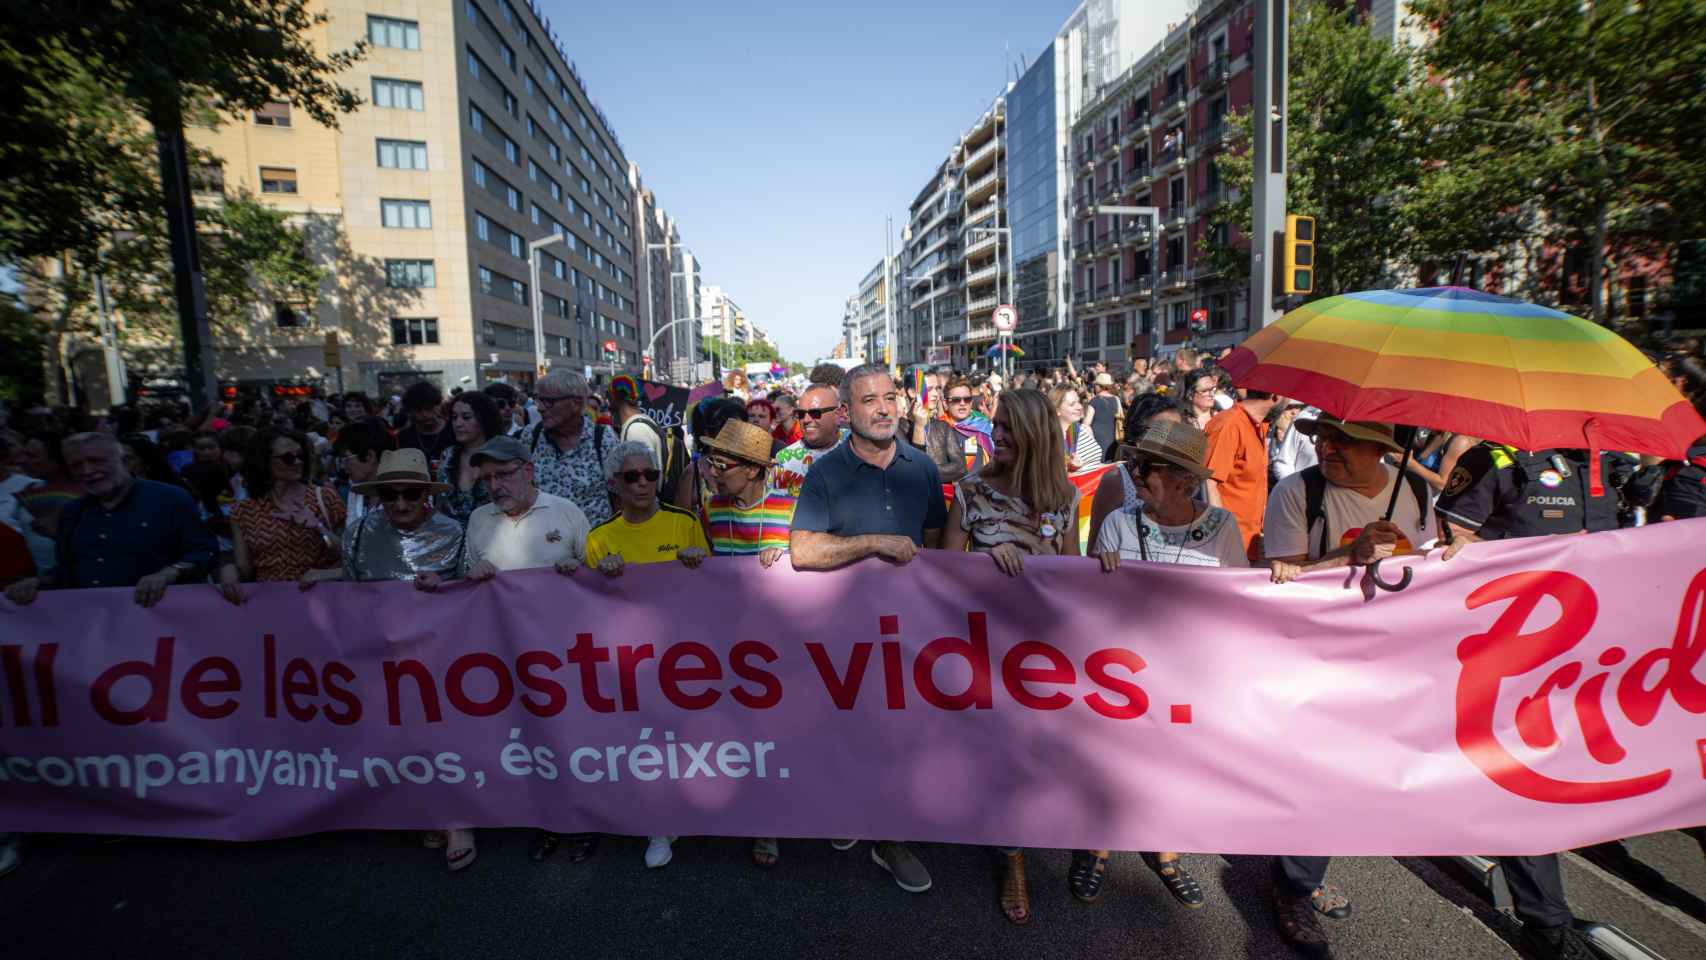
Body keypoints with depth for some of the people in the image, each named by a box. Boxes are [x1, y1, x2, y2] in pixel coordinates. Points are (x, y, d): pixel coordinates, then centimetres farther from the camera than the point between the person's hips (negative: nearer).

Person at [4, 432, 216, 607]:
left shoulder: (171, 498, -2)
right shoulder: (71, 512, 18)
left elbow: (206, 552, -6)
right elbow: (65, 571, 25)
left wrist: (168, 574, -21)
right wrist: (39, 583, 5)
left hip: (152, 613, -6)